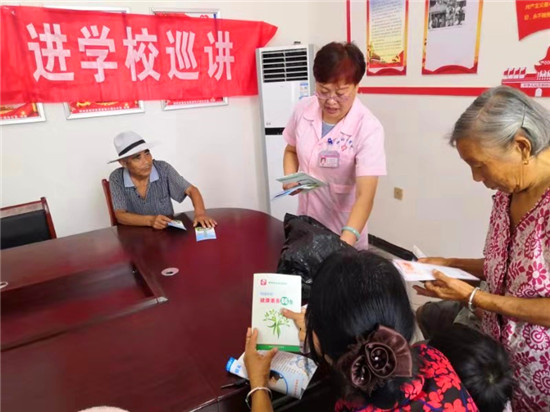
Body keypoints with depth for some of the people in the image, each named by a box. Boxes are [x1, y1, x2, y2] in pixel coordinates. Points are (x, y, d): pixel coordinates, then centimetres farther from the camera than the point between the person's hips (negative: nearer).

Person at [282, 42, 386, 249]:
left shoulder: (368, 128, -23)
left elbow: (365, 196, -30)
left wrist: (346, 241, -44)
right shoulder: (303, 109, -10)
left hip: (344, 228, -4)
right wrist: (290, 177, -11)